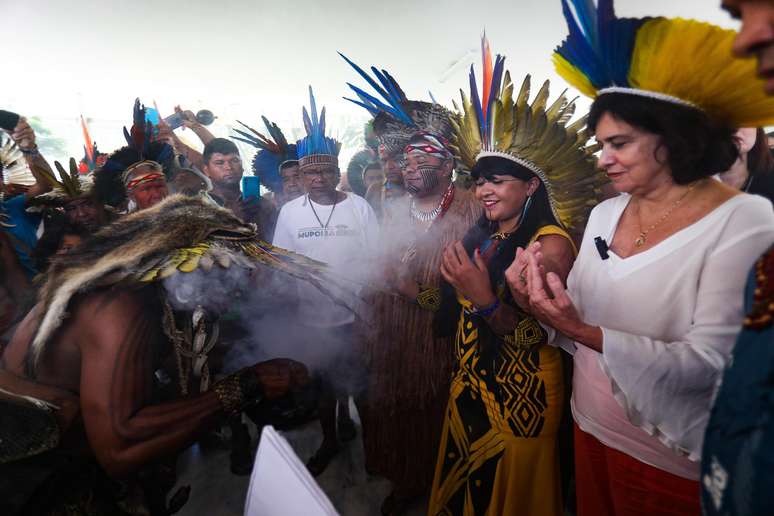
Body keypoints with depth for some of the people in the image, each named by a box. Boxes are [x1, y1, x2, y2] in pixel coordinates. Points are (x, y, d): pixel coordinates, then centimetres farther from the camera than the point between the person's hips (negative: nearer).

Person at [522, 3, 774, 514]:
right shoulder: (604, 213, -1)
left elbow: (709, 363, -24)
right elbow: (582, 315, 3)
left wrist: (583, 333, -31)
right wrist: (544, 298, -16)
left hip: (668, 455, -5)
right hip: (591, 426, 6)